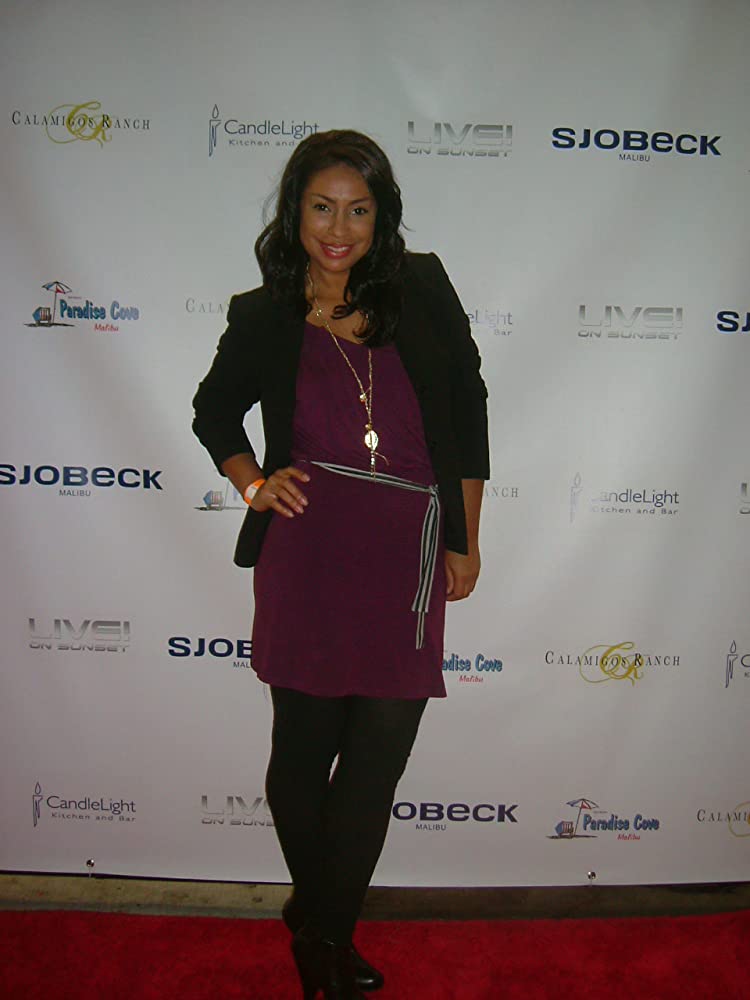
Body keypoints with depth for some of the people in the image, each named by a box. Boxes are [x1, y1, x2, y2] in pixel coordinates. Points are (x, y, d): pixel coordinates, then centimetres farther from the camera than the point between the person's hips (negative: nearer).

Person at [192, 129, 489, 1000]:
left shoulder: (422, 290, 4)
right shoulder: (264, 318, 3)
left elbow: (467, 409, 8)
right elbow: (213, 411, 19)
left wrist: (465, 538, 7)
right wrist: (251, 481, 0)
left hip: (409, 558, 1)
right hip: (310, 554, -1)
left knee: (377, 764, 10)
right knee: (303, 752, 12)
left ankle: (324, 928, 34)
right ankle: (321, 922, 40)